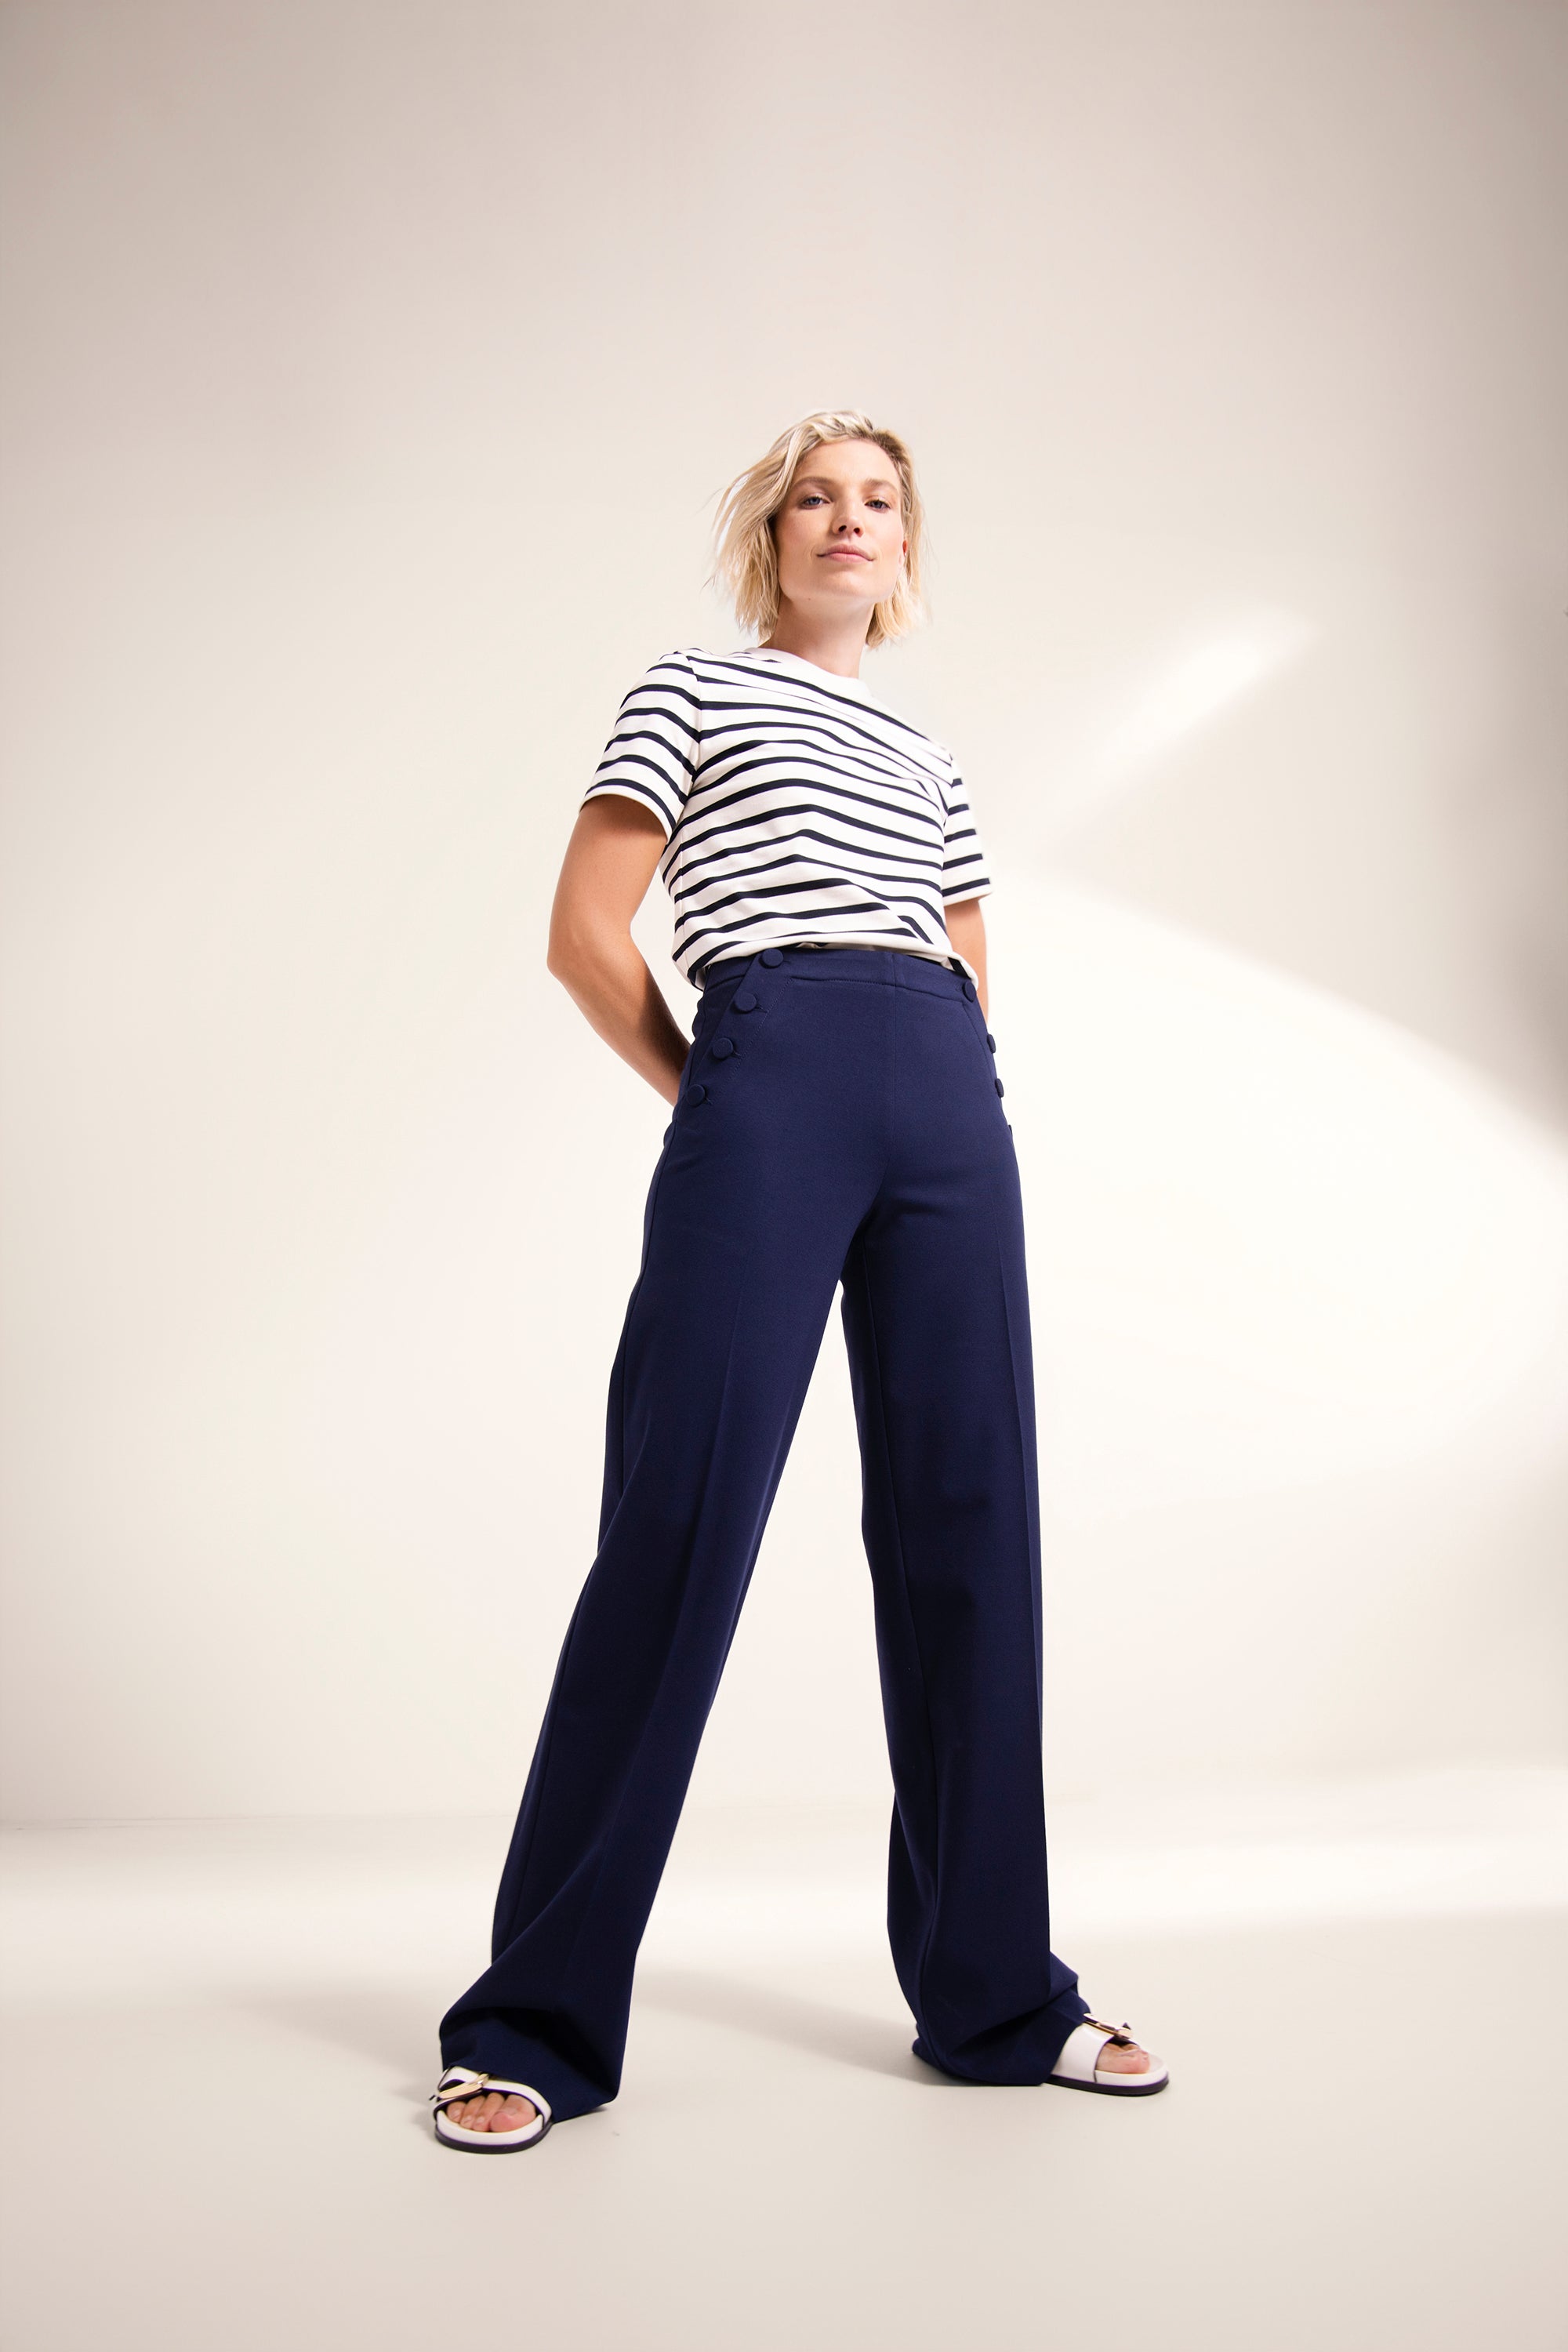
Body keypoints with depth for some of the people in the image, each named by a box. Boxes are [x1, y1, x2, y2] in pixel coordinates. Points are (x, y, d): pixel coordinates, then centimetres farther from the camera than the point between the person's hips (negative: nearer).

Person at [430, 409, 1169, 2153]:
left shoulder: (930, 757, 28)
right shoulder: (692, 692, 14)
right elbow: (587, 936, 5)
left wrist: (943, 1079, 12)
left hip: (950, 1106, 5)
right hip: (769, 1081, -5)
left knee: (965, 1526, 1)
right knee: (679, 1521, -11)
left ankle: (992, 1992, 12)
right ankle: (536, 2022, -2)